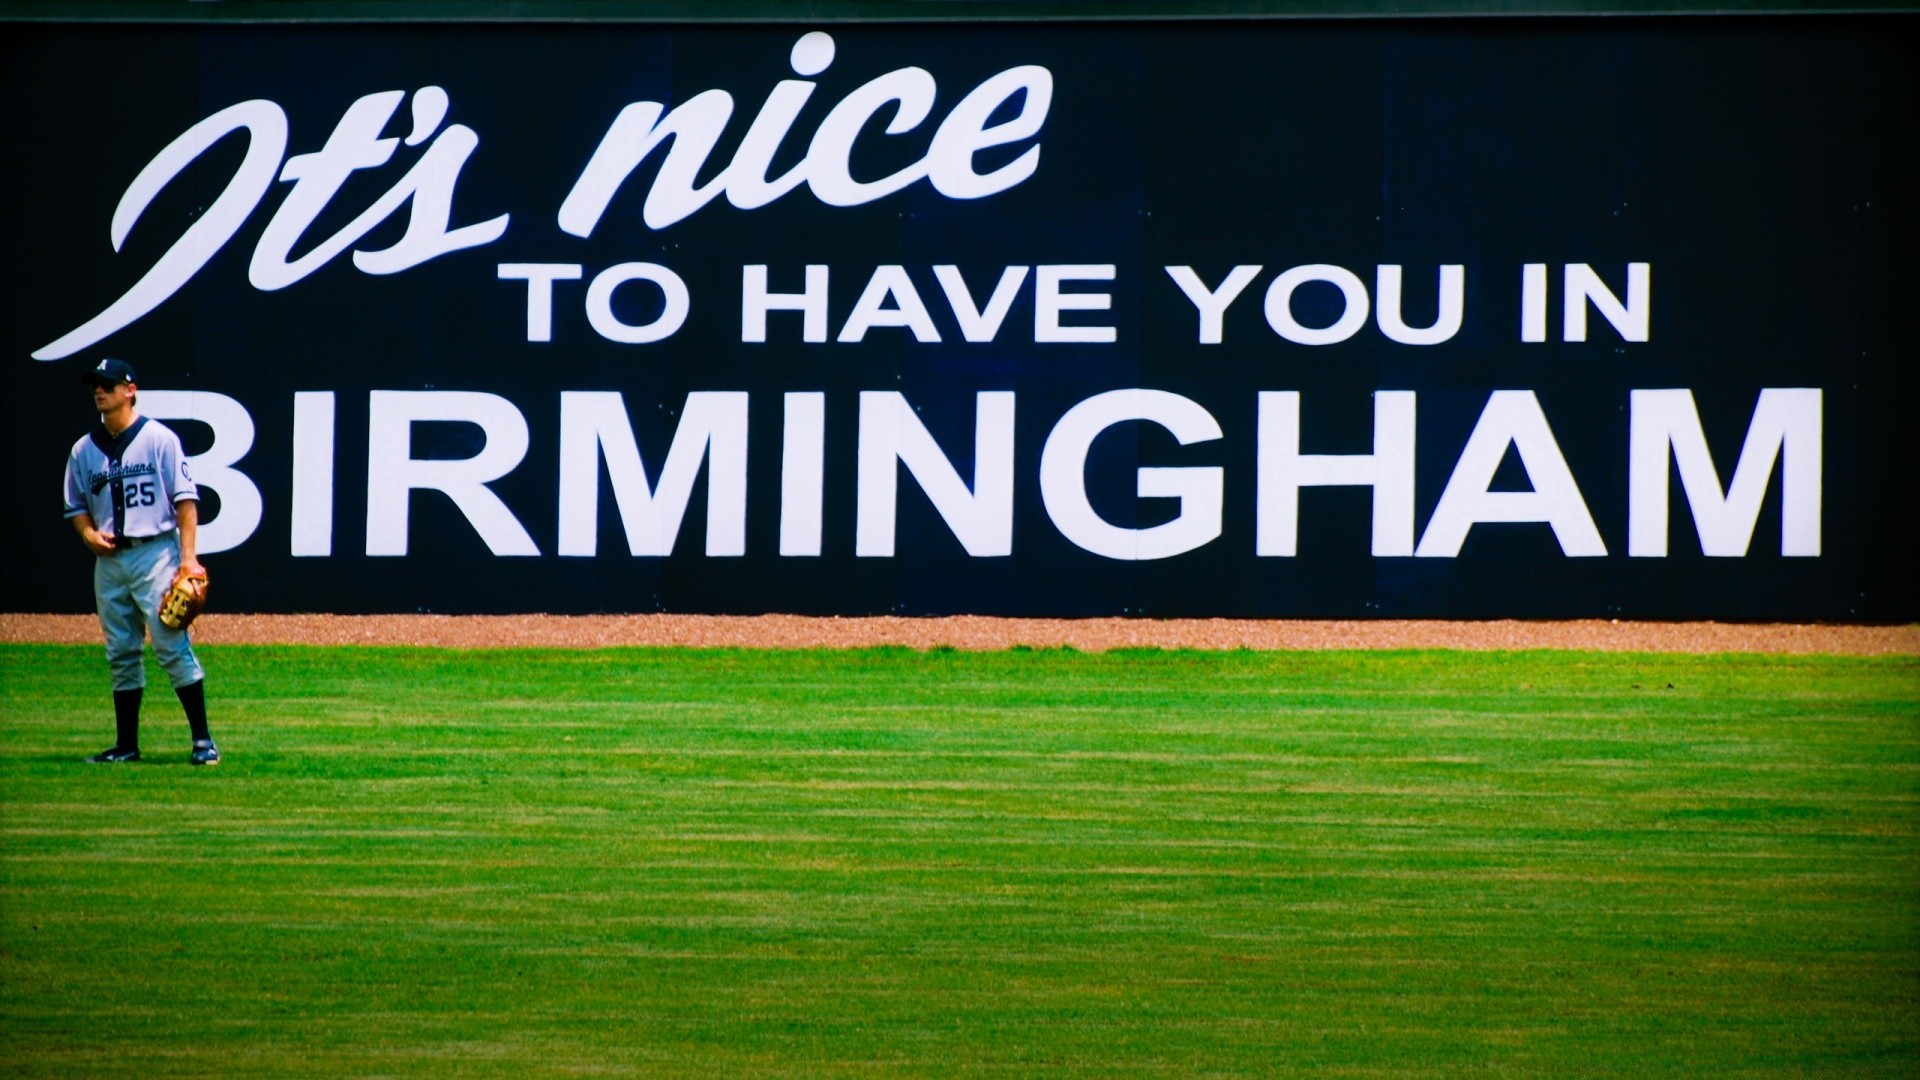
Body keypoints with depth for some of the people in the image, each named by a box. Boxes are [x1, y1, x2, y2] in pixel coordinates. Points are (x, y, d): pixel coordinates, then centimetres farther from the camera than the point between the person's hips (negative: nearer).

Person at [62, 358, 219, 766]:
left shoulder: (159, 439, -3)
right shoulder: (84, 450, 12)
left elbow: (185, 499, -6)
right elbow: (76, 506, 20)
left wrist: (188, 557, -14)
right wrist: (89, 533, -3)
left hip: (155, 552, -5)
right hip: (109, 559, 5)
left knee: (172, 646, -10)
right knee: (120, 653, 8)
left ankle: (202, 739, -8)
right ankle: (126, 744, 14)